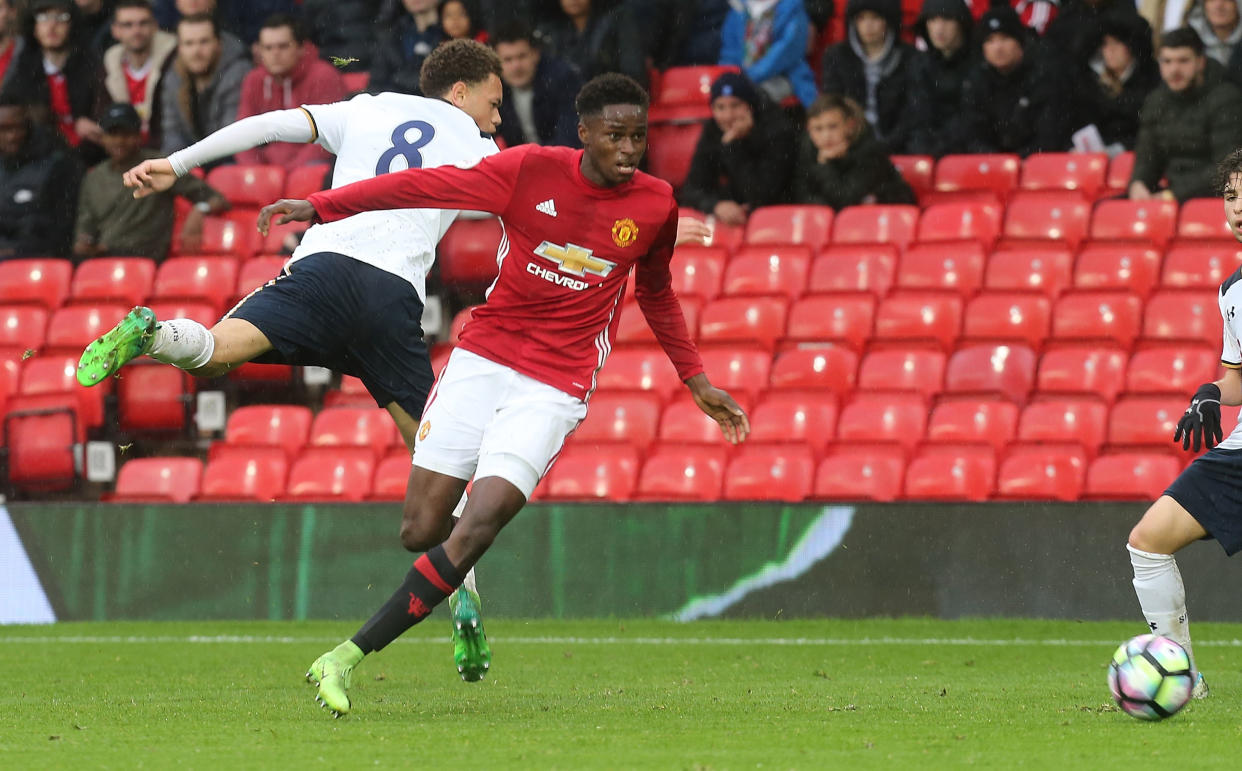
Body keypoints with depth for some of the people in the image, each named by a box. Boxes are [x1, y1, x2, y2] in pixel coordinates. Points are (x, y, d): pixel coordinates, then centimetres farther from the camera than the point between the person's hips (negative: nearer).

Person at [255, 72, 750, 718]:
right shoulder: (532, 170, -5)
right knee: (419, 531, -3)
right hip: (482, 359, 1)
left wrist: (696, 381, 22)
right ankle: (457, 586, 35)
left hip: (555, 388, 0)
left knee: (474, 532, -18)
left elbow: (656, 294, 20)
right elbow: (427, 186, 0)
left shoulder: (655, 204, 1)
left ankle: (347, 658, -13)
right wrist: (319, 206, -2)